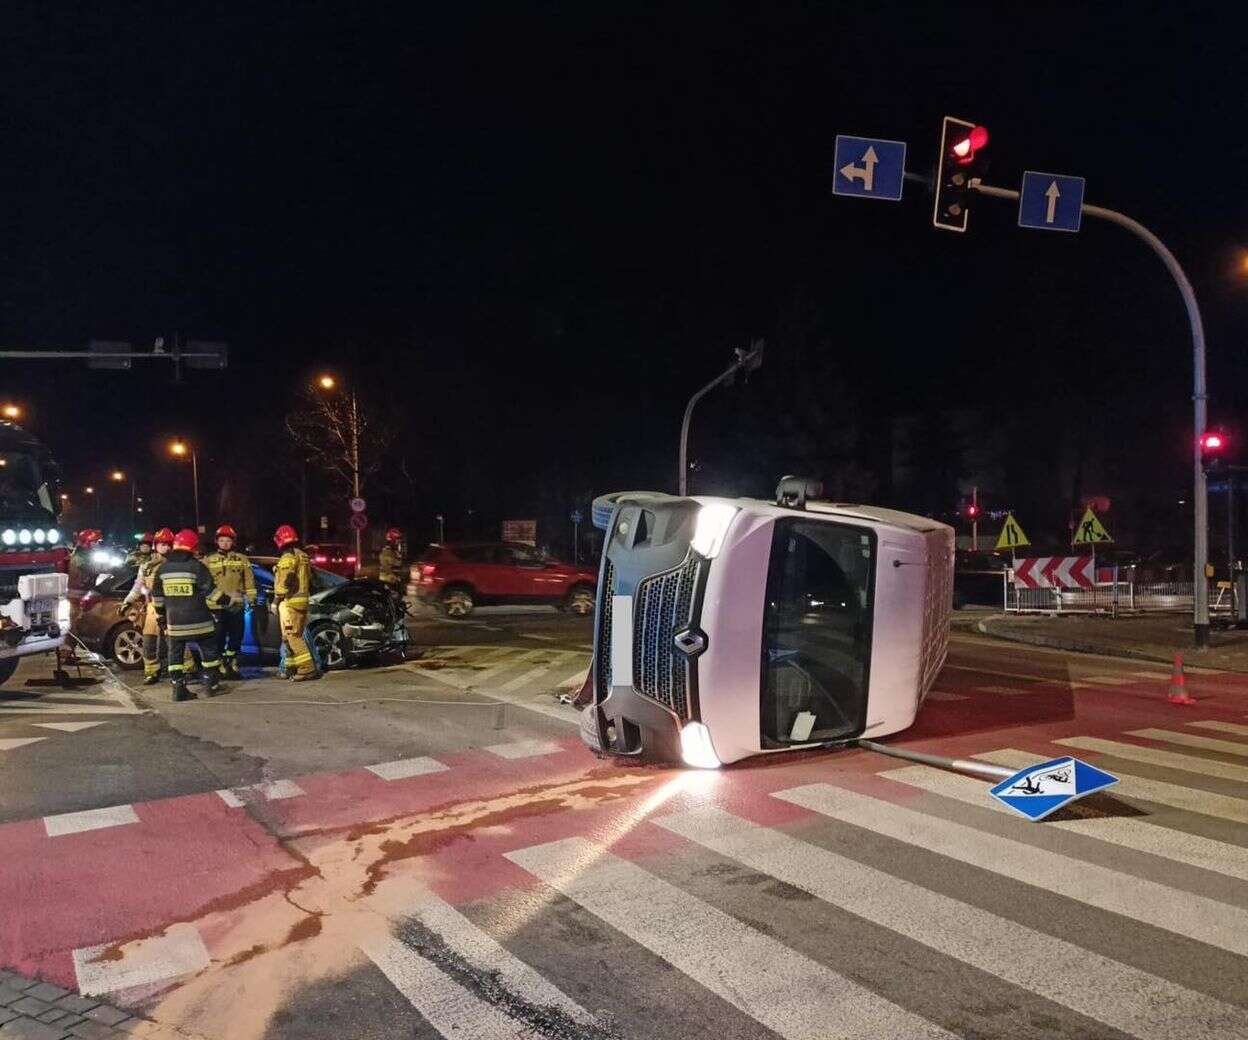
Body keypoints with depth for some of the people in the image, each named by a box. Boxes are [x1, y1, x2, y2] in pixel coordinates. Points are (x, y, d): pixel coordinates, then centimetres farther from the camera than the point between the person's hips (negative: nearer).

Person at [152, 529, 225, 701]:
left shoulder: (162, 568, 5)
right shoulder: (197, 566, -10)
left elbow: (157, 597, 10)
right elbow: (211, 592, -10)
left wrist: (161, 616, 21)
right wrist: (227, 601, 5)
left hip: (174, 622, 3)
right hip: (198, 621, -3)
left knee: (175, 654, 9)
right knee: (209, 652, 10)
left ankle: (179, 689, 3)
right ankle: (212, 685, 13)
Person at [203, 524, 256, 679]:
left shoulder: (242, 559, 9)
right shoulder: (208, 560, 7)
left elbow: (249, 580, 9)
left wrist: (251, 598, 4)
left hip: (236, 604, 1)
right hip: (216, 605, -1)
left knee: (236, 637, 6)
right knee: (218, 638, -3)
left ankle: (233, 666, 17)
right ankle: (221, 668, 3)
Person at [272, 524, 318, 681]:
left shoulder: (287, 557, -11)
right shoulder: (303, 556, 18)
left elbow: (283, 582, -18)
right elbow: (309, 580, 21)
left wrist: (276, 599, -14)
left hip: (290, 602, -9)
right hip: (302, 601, 9)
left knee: (292, 636, -10)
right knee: (294, 636, 16)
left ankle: (308, 669, -16)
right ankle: (292, 667, 21)